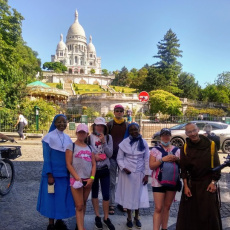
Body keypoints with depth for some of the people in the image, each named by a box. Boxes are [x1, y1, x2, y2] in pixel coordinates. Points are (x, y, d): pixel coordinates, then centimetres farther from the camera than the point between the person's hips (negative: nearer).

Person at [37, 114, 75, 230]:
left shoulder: (67, 138, 7)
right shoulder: (49, 137, -10)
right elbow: (46, 157, -11)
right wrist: (49, 175, -15)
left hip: (65, 173, 6)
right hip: (53, 173, -5)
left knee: (63, 197, 12)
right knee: (52, 198, 4)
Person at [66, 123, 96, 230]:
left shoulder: (89, 147, 12)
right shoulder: (71, 146, -1)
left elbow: (93, 164, 10)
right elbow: (68, 164, -7)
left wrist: (92, 178, -4)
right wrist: (77, 178, -14)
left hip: (88, 180, 5)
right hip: (76, 179, -4)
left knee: (84, 204, 15)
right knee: (79, 206, -6)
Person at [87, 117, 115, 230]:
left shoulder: (108, 137, -1)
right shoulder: (89, 138, -5)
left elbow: (110, 154, -6)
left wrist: (104, 142, -17)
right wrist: (93, 156, -19)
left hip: (105, 169, 1)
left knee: (106, 194, 3)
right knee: (94, 193, 12)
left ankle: (106, 218, 20)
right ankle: (97, 217, 29)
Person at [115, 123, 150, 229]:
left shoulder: (143, 143, -1)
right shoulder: (124, 143, -5)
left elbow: (147, 159, 1)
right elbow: (119, 158, -1)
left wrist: (146, 174, -1)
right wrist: (123, 168, -18)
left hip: (139, 173, 1)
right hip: (127, 173, -1)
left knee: (138, 195, 8)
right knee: (128, 195, 6)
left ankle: (136, 217, 29)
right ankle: (129, 218, 25)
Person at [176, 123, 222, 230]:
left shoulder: (210, 145, -5)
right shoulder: (185, 148, -1)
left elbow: (216, 164, -1)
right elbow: (183, 169, -1)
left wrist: (213, 182, -5)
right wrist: (185, 186, -6)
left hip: (207, 183, -1)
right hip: (191, 184, 1)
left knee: (209, 212, 3)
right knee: (189, 212, 6)